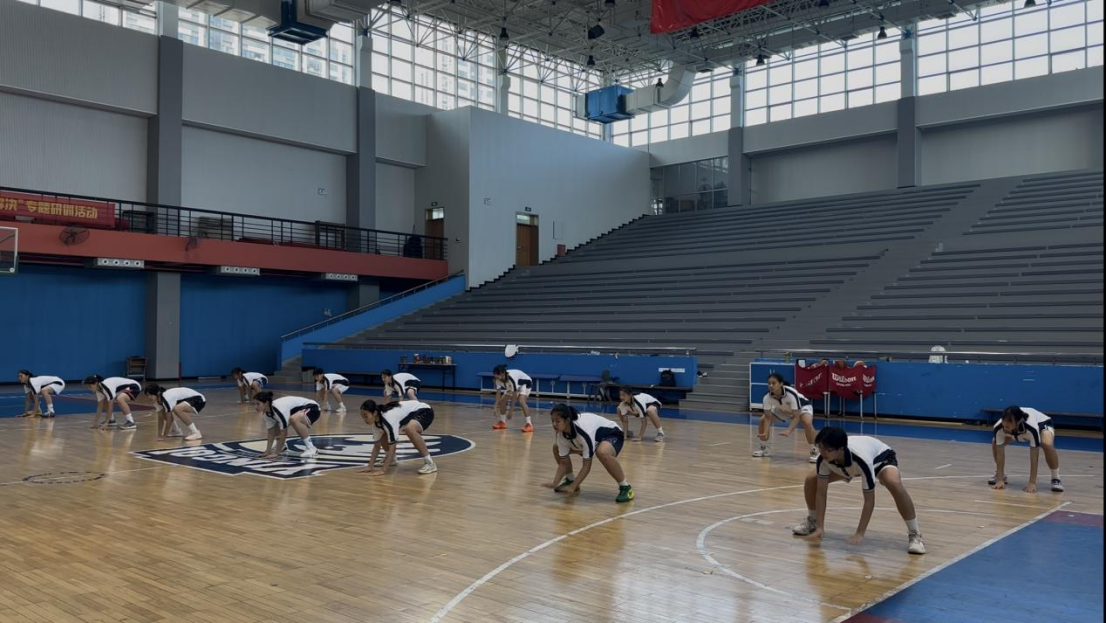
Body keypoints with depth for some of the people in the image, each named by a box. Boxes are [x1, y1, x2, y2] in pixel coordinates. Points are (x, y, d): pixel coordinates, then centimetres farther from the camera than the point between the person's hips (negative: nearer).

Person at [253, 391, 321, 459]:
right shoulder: (267, 413, -8)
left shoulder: (280, 408, -33)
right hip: (299, 410, 9)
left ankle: (310, 448, -27)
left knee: (293, 419, -38)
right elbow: (271, 432, -1)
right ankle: (280, 445, 29)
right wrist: (267, 451, -8)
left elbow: (284, 433, -31)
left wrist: (276, 453, -28)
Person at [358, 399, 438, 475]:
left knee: (409, 429, -39)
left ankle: (429, 463, -27)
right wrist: (370, 466, -8)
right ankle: (391, 459, 29)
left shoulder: (389, 418, -36)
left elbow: (392, 446, -35)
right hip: (410, 413, 9)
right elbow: (377, 444, -3)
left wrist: (382, 469, -34)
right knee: (383, 434, 5)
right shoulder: (376, 420, -11)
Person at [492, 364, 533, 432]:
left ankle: (529, 424, -25)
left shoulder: (512, 378, -41)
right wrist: (496, 407, -22)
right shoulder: (498, 379, -22)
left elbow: (514, 396, -37)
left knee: (521, 402, -29)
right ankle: (502, 422, 17)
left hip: (525, 383, -7)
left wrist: (511, 411, -35)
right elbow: (498, 393, -15)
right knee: (502, 401, 1)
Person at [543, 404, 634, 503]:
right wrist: (554, 483, -21)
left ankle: (625, 487, -23)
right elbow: (563, 462, -8)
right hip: (594, 438, 8)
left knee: (602, 452, -42)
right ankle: (570, 480, 21)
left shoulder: (584, 429, -40)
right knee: (557, 447, 2)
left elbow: (587, 464, -34)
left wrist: (573, 486, -36)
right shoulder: (561, 434, -18)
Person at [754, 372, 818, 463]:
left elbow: (796, 416, -39)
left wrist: (788, 431, -54)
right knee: (762, 421, -7)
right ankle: (764, 448, 15)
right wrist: (765, 433, -36)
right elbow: (768, 417, -21)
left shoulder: (791, 394, -42)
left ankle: (815, 451, -17)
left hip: (802, 407, -5)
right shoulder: (767, 397, -29)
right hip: (783, 409, 5)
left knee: (807, 422, -36)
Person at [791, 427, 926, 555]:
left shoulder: (862, 459, -46)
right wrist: (819, 527, -27)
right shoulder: (823, 458, -33)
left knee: (895, 485, -37)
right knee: (811, 480, -9)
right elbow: (821, 492, -23)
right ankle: (812, 522, 18)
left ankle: (914, 535, -20)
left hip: (881, 458, -5)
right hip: (850, 465, 5)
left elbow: (869, 500, -38)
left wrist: (860, 534, -41)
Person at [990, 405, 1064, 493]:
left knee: (1047, 444, -36)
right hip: (1021, 431, 4)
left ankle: (1055, 478, -14)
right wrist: (1000, 479, -32)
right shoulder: (998, 428, -37)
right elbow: (1000, 452, -30)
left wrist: (1032, 482, -42)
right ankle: (1001, 475, 7)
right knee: (995, 442, -15)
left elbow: (1034, 456, -41)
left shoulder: (1032, 427, -47)